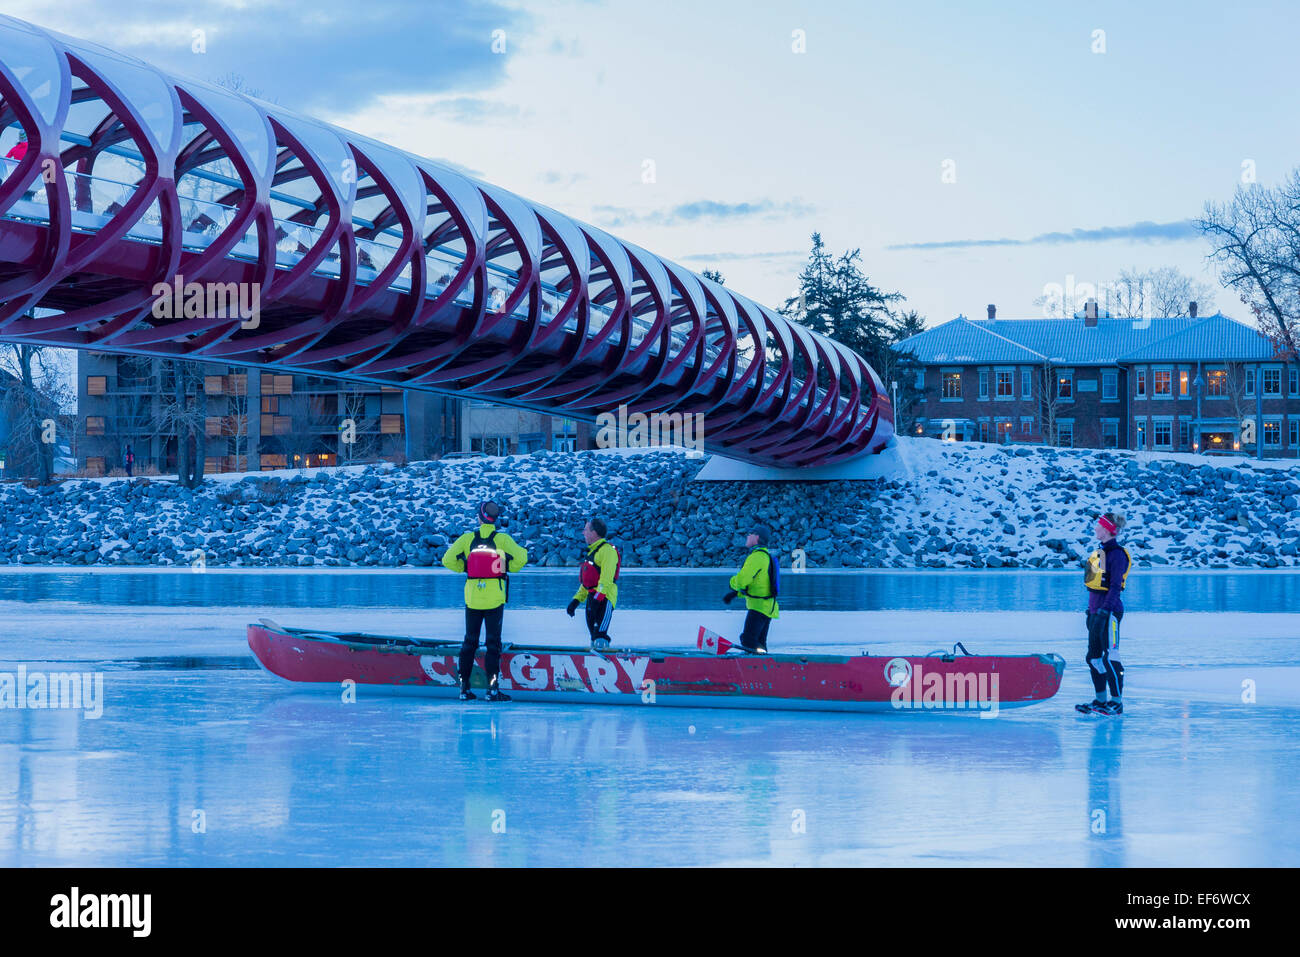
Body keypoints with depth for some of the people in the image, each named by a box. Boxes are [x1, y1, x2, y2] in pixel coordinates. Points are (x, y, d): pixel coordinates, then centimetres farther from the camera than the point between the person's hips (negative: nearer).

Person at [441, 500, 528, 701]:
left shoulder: (467, 538, -2)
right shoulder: (502, 539, -6)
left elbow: (448, 560, -3)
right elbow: (520, 558, -11)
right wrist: (507, 568, 7)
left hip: (472, 595, 2)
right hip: (495, 598, -2)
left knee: (469, 641, 11)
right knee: (493, 642, 3)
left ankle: (464, 687, 10)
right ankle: (492, 688, -3)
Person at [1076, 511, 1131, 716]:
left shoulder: (1117, 554, -13)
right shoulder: (1101, 552, 15)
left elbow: (1115, 586, -19)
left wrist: (1105, 609, -25)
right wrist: (1091, 609, 21)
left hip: (1109, 611, -10)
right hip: (1097, 610, 10)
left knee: (1109, 658, -7)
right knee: (1093, 657, 11)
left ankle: (1117, 702, -3)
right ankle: (1100, 700, 18)